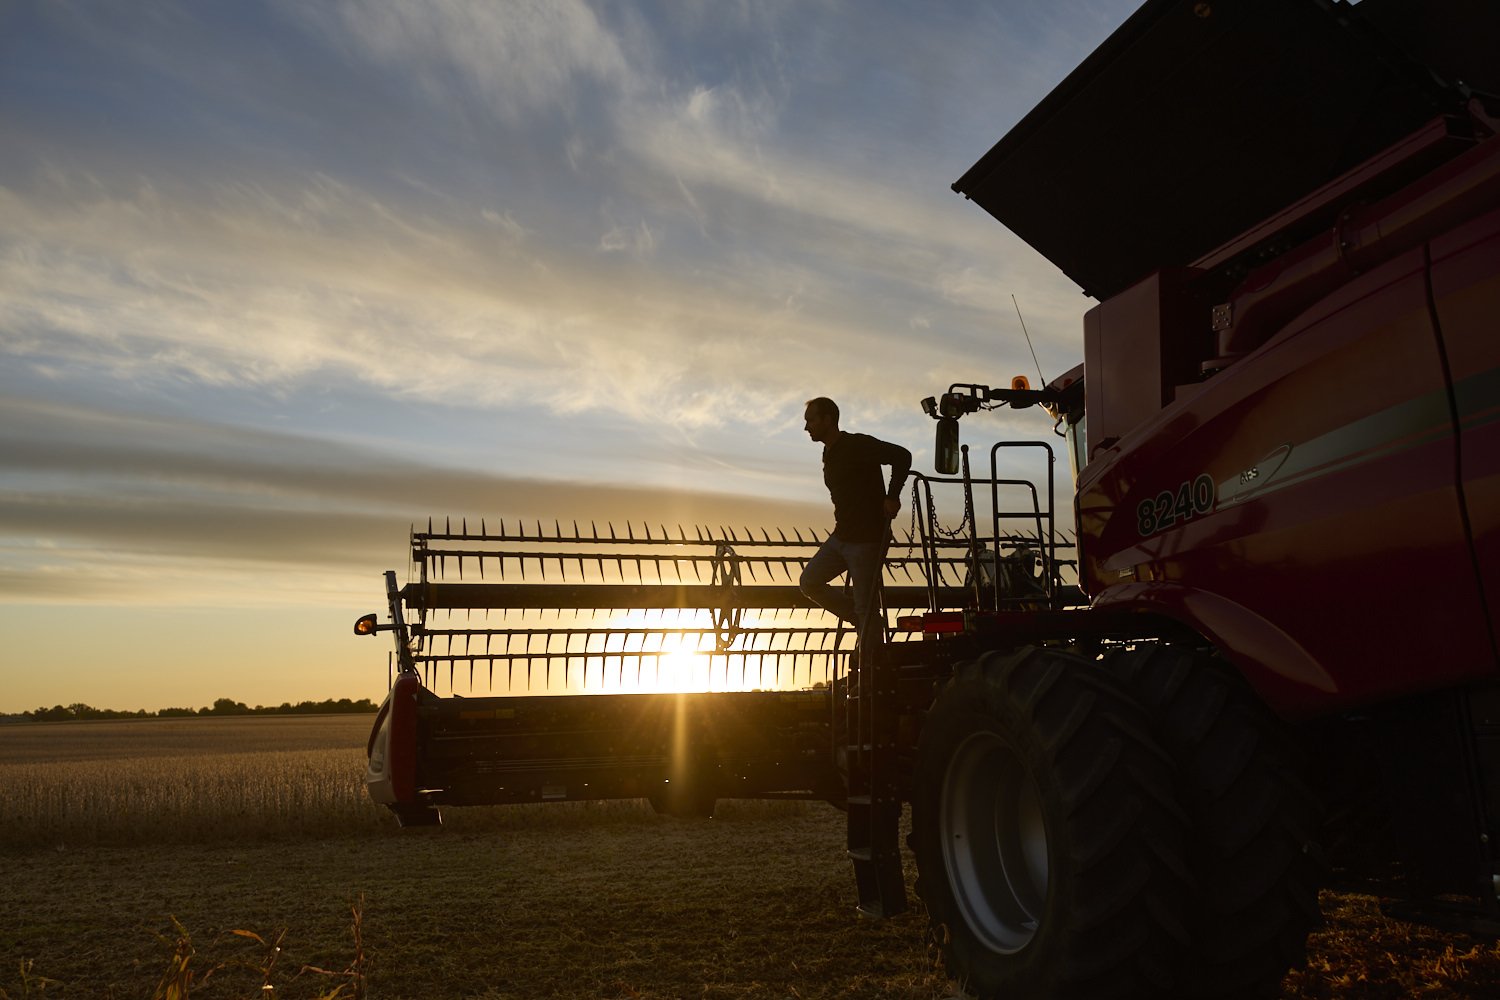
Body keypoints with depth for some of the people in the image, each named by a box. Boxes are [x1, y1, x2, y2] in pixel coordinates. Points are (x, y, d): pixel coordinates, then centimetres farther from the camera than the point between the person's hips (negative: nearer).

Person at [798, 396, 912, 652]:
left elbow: (902, 456, -22)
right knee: (809, 582, 7)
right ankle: (861, 621, 17)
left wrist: (892, 497, -23)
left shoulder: (858, 445, -14)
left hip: (868, 538, -9)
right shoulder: (830, 454, 14)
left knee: (865, 607, -6)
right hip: (841, 537, 9)